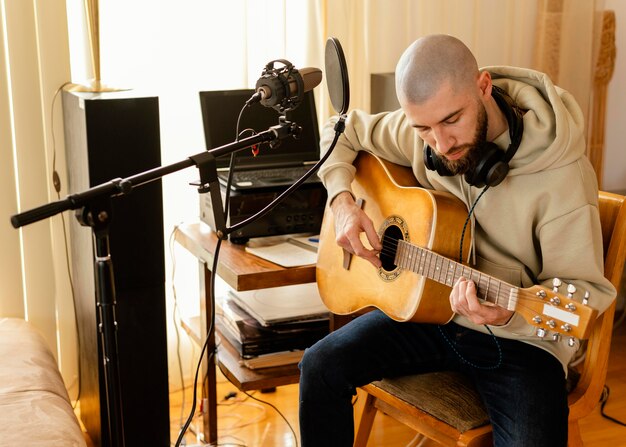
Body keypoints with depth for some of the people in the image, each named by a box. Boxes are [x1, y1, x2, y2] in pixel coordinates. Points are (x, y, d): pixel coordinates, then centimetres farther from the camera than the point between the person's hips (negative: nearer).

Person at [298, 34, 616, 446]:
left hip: (520, 338, -3)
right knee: (321, 367, -13)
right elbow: (344, 132, 8)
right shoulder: (419, 132, -9)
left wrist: (510, 314, -37)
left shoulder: (561, 173, -24)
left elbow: (585, 289, -18)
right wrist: (343, 201, -10)